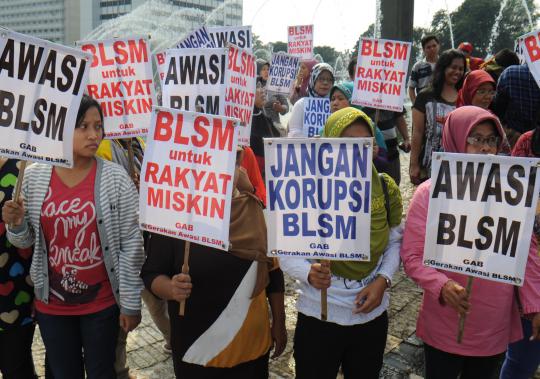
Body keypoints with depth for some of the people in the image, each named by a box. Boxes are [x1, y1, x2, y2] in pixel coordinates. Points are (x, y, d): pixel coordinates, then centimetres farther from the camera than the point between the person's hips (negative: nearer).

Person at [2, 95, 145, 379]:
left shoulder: (115, 178, -12)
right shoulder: (34, 176, -4)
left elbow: (131, 244, -10)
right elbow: (27, 242, 7)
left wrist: (131, 302, -8)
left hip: (102, 302, -2)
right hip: (51, 303, 3)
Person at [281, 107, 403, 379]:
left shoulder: (385, 189, -5)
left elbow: (394, 242, 7)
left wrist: (383, 280, -9)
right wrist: (310, 273, -30)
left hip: (372, 315, 3)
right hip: (319, 317, -3)